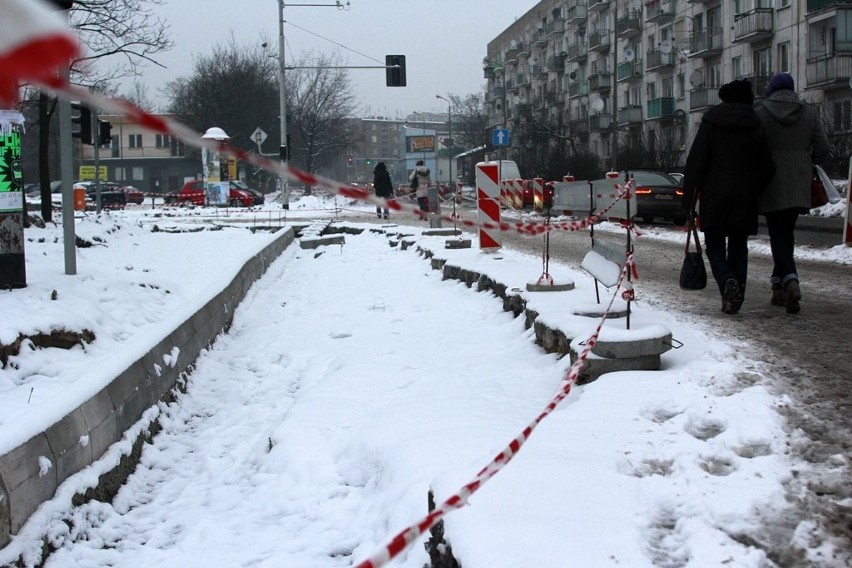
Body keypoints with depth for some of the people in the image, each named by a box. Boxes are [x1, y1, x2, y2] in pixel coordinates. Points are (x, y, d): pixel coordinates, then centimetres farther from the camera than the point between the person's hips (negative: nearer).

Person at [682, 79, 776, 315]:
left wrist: (688, 198, -4)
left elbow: (695, 162, -6)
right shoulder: (756, 127, 4)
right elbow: (767, 167, 4)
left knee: (714, 244, 7)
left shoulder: (710, 123, -2)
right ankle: (735, 296, 8)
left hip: (714, 197, -2)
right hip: (744, 198, 2)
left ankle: (727, 279, -21)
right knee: (738, 246, 12)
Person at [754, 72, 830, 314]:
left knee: (778, 235, -1)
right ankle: (779, 283, 18)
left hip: (771, 184, -3)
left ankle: (790, 280, -22)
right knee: (787, 233, 16)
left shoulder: (759, 113, -4)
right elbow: (822, 147, 1)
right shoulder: (810, 113, 6)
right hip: (799, 184, 3)